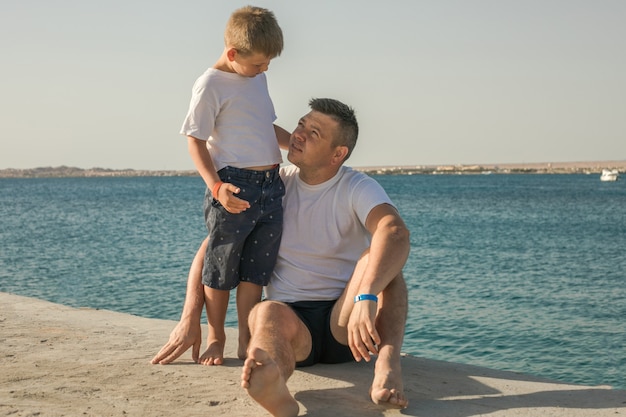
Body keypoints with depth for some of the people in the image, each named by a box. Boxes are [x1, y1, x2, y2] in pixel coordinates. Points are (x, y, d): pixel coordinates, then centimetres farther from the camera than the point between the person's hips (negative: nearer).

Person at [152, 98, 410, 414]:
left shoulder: (358, 189, -5)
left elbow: (396, 233, -28)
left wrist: (366, 297, -46)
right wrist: (190, 318, -7)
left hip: (343, 322, -1)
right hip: (292, 319, 1)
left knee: (380, 257, -25)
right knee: (266, 313, -34)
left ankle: (387, 361, -46)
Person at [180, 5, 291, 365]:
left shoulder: (258, 79, 16)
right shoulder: (211, 85, -8)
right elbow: (196, 141, -10)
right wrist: (216, 186, -21)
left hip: (271, 187, 7)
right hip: (234, 189, -7)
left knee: (255, 270, 9)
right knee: (221, 269, 4)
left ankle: (246, 340, 17)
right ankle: (216, 338, 18)